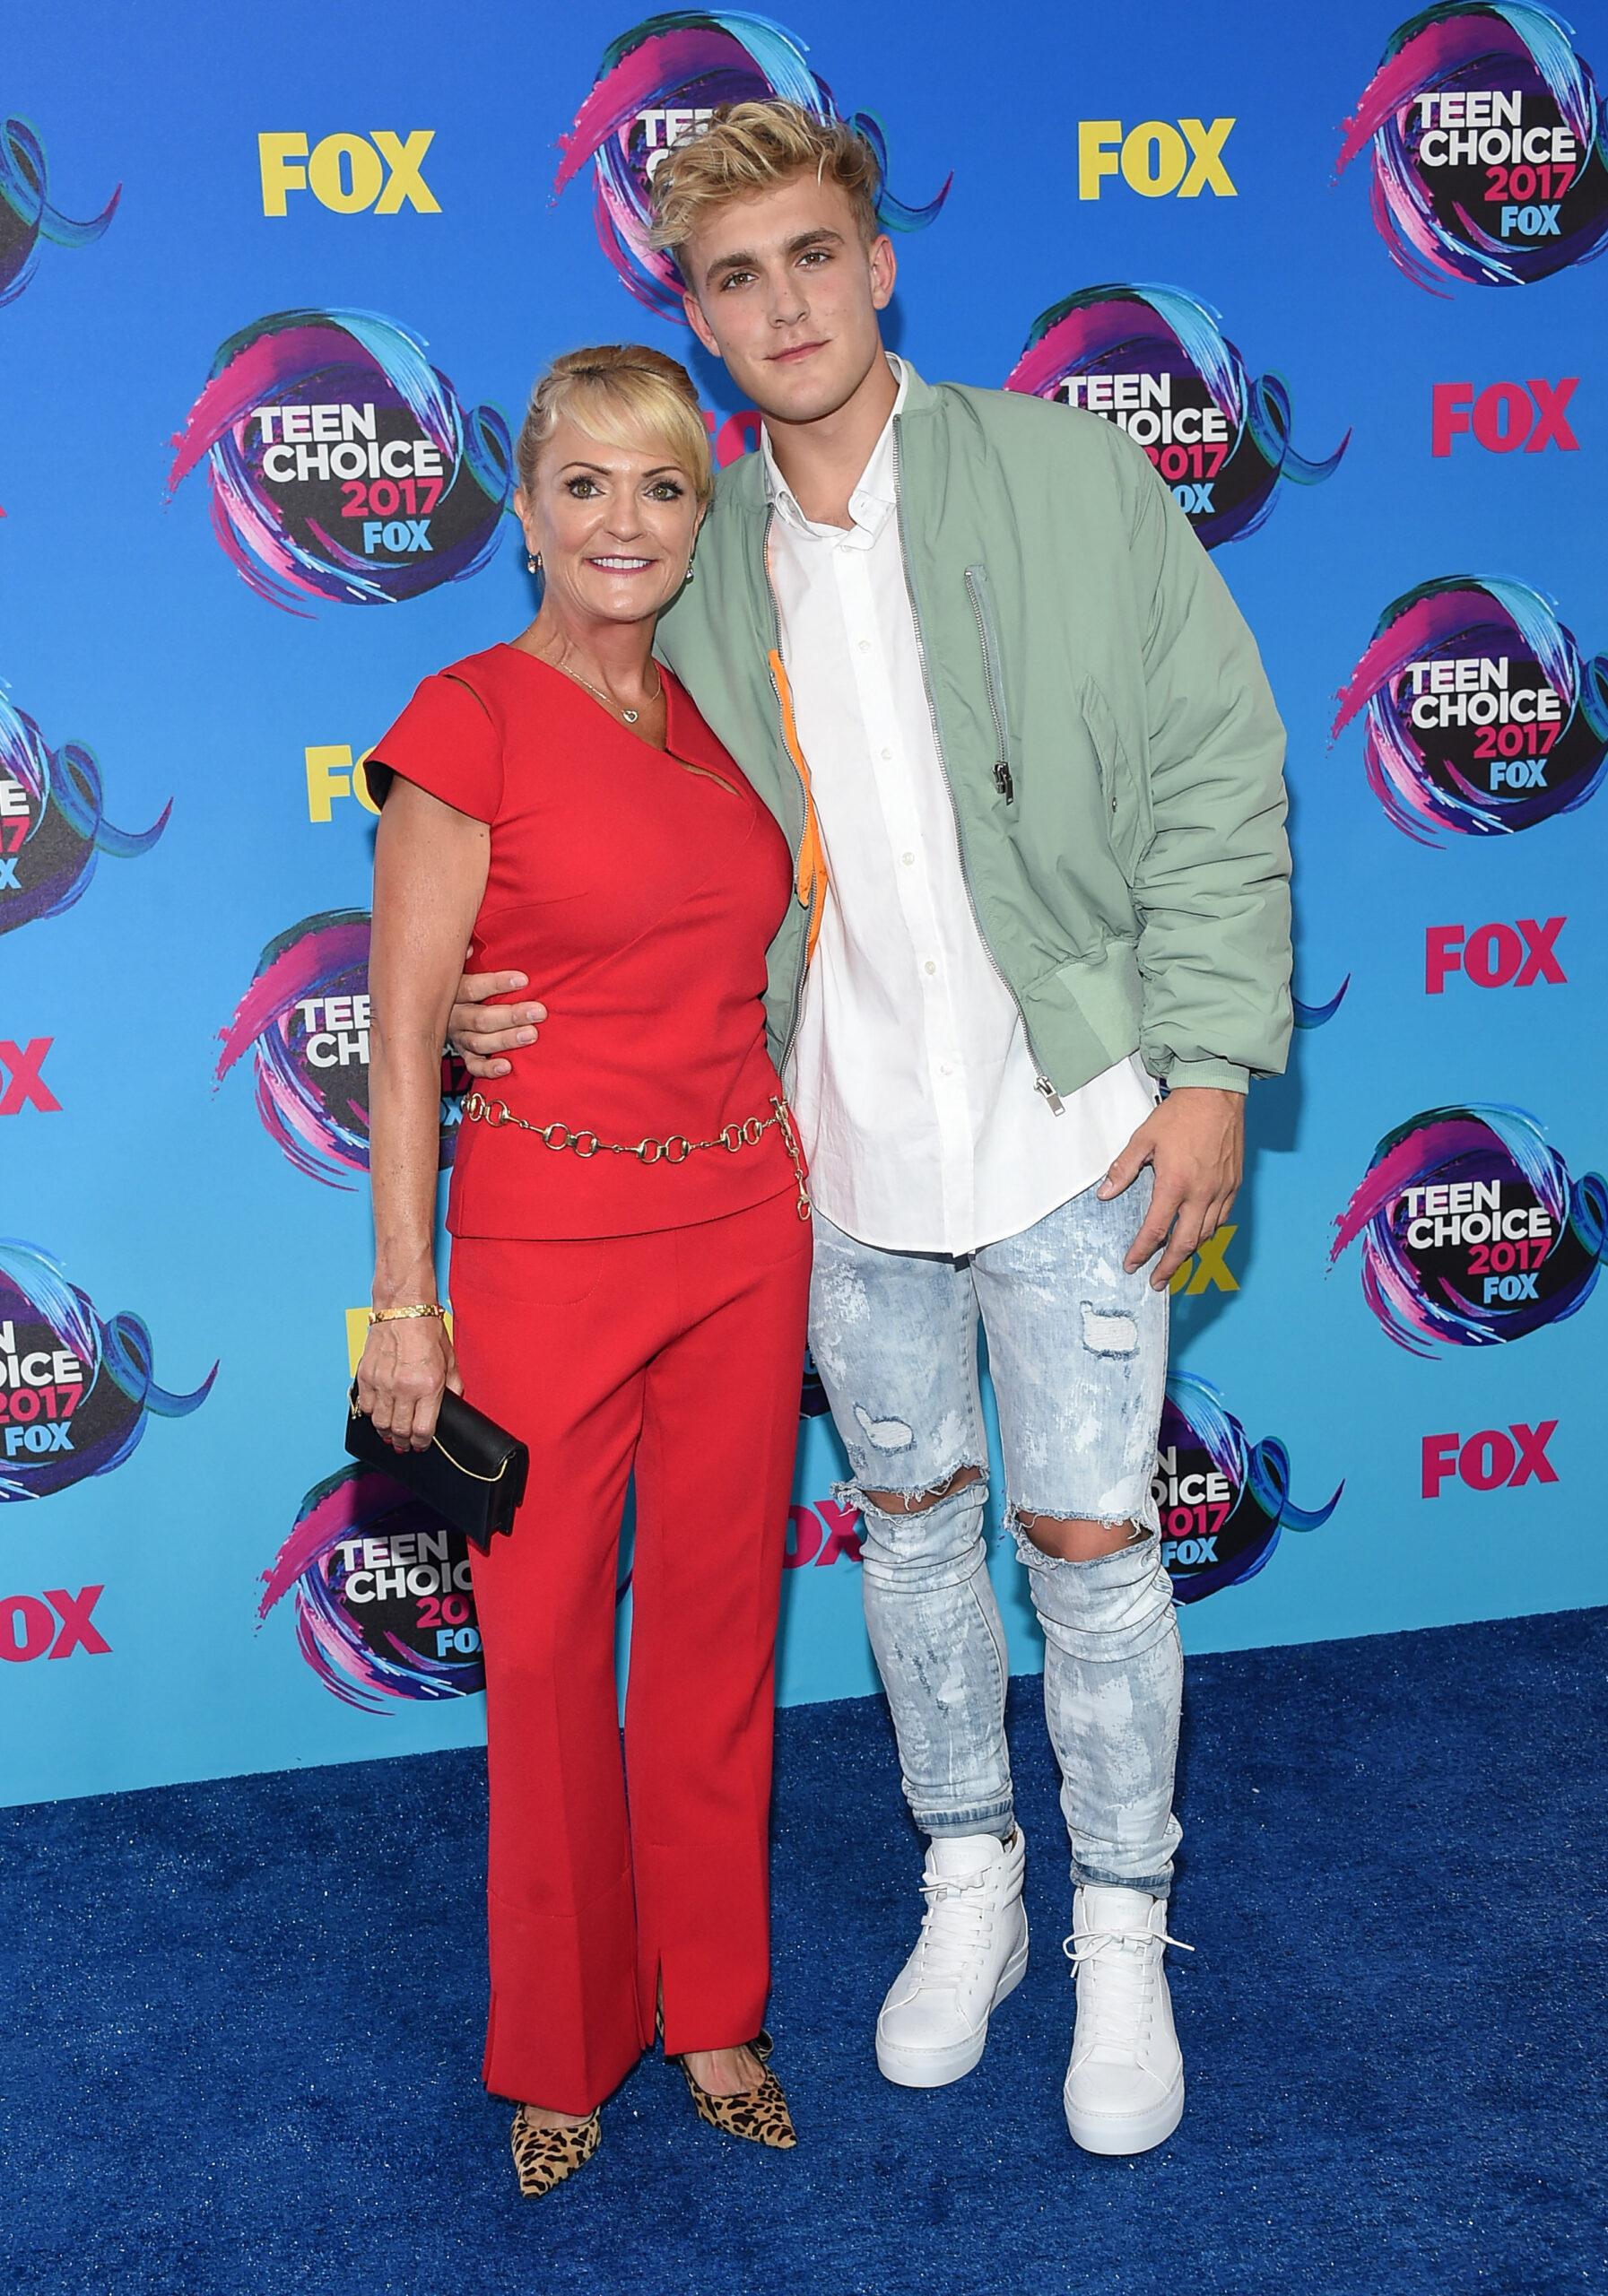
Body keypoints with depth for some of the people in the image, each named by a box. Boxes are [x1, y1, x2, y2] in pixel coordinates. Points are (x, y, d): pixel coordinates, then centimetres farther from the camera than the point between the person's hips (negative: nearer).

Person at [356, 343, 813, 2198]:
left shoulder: (712, 718, 9)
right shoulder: (470, 719, -9)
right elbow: (404, 1036, -9)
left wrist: (792, 1196, 15)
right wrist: (406, 1303, -10)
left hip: (745, 1225, 5)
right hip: (548, 1243, -5)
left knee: (718, 1628, 14)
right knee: (548, 1652, 7)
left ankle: (711, 2012, 33)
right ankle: (563, 2047, 28)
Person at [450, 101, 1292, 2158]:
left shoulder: (1072, 476, -4)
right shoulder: (694, 565, 5)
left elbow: (1215, 781, -4)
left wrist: (1210, 1068, -10)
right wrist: (504, 995, -5)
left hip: (1068, 1129, -3)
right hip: (839, 1149, 3)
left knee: (1089, 1540, 5)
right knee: (910, 1515, 16)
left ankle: (1122, 1936, 25)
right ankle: (967, 1885, 36)